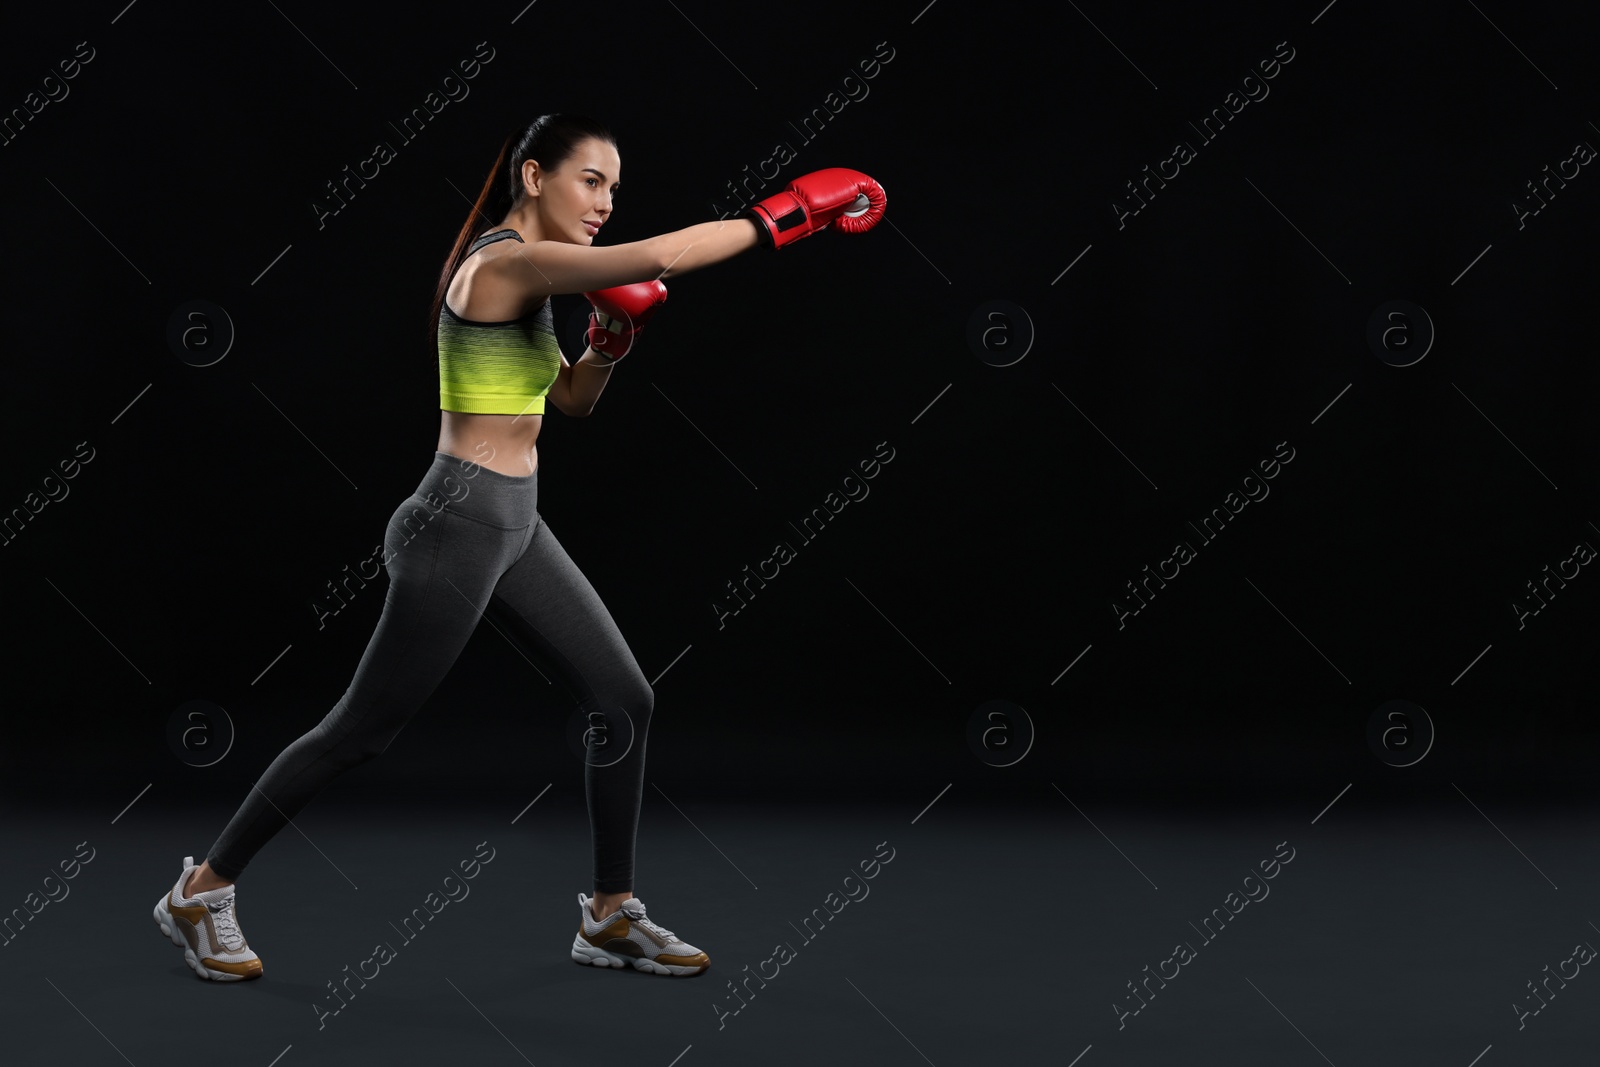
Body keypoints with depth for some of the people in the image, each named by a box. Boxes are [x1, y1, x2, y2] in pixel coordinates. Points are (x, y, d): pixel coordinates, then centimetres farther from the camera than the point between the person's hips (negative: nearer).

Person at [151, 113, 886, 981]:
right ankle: (203, 890, 13)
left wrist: (611, 337, 1)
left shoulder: (523, 273, 12)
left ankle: (611, 916, 16)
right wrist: (789, 214, -24)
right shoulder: (506, 262, -18)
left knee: (623, 700, 7)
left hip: (515, 526, 10)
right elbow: (658, 258, -30)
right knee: (365, 728, 0)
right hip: (461, 522, -10)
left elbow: (571, 400, 20)